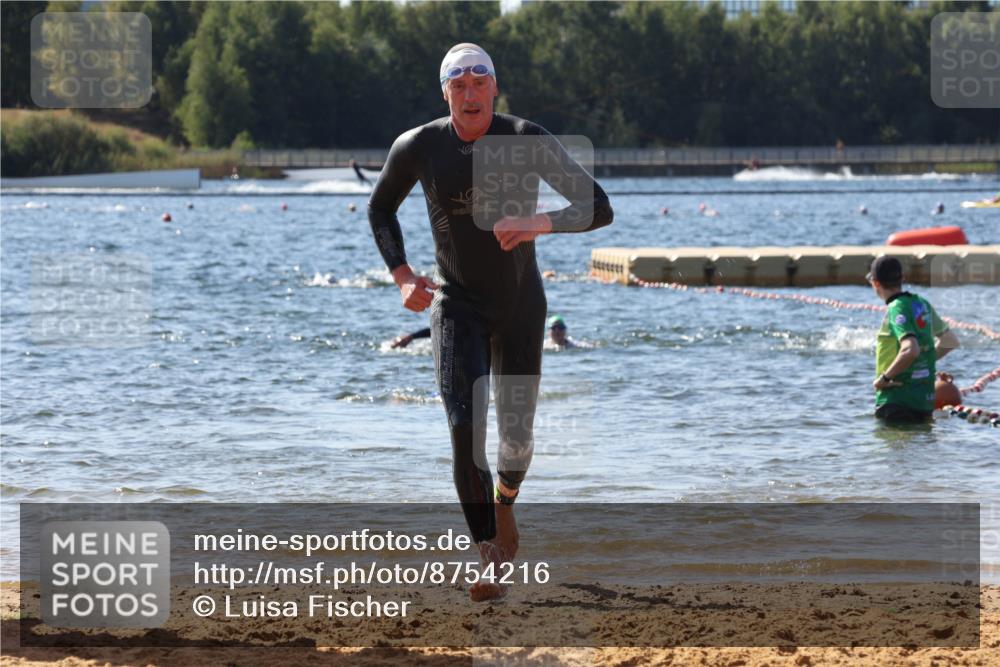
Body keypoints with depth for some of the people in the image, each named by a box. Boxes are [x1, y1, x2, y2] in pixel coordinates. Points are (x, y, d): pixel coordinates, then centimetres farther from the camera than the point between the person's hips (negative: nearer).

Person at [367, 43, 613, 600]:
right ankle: (490, 560, -16)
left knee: (517, 438, 9)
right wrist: (402, 276, -6)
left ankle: (504, 505, 44)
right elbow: (381, 209, 8)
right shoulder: (419, 148, -11)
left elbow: (599, 208, -21)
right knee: (466, 428, -17)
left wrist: (539, 223, -39)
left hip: (521, 308, 0)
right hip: (457, 307, 0)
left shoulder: (528, 141, -17)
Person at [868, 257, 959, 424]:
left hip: (898, 402, -9)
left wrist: (885, 378, -20)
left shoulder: (896, 309, -16)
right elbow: (951, 341, 22)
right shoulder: (922, 305, 10)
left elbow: (910, 350, -31)